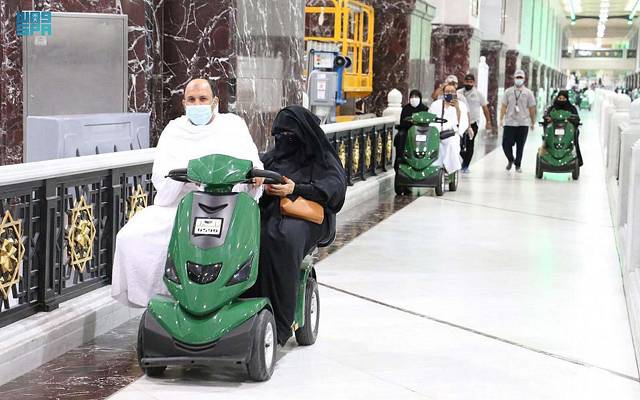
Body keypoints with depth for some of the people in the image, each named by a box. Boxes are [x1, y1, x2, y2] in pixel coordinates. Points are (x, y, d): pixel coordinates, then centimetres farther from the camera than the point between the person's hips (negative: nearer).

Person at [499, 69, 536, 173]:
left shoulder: (528, 93, 5)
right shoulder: (508, 92, 8)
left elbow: (532, 109, 6)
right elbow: (504, 106, 8)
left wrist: (533, 122, 5)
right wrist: (501, 119, -2)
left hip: (523, 123, 0)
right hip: (509, 123, 1)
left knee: (520, 146, 3)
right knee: (506, 144, -4)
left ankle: (518, 165, 17)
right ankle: (510, 160, 23)